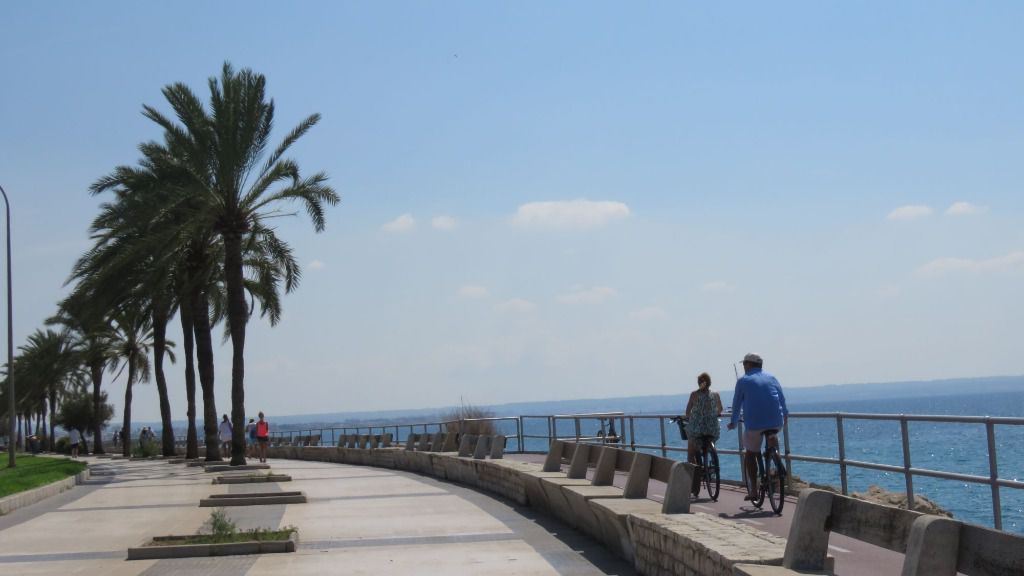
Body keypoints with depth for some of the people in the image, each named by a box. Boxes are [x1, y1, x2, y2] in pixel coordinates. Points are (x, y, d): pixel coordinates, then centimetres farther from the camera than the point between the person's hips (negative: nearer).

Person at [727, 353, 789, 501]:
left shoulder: (743, 381, 7)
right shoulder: (771, 377, 15)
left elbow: (737, 404, 11)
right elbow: (782, 398, 23)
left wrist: (733, 422, 26)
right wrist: (785, 414, 41)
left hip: (754, 424, -3)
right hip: (776, 422, 3)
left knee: (750, 454, 10)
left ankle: (753, 490, 5)